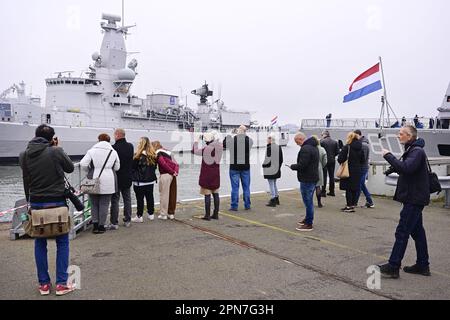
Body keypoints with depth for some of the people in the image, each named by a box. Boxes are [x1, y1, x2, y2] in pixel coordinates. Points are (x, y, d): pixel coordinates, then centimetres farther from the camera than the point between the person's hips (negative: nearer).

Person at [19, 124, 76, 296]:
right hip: (57, 202, -3)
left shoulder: (24, 155, 0)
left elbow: (26, 181, 5)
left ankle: (44, 284, 19)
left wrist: (30, 201, 13)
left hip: (36, 203, 3)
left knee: (40, 243, 13)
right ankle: (61, 283, 9)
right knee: (62, 242, 8)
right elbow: (70, 168, 3)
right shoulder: (55, 152, -12)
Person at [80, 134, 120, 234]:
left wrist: (90, 170, 10)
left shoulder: (92, 151, -2)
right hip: (108, 183, 0)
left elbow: (83, 164, -8)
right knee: (104, 205, 7)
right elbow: (117, 167, 8)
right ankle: (101, 226, 10)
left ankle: (95, 225, 14)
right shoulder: (113, 152, 3)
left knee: (94, 204, 13)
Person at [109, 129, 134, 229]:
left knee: (115, 200, 2)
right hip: (127, 178, 5)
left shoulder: (114, 148, -19)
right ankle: (127, 220, 21)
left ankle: (114, 223, 3)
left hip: (116, 178, -5)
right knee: (127, 199, 15)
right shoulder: (130, 147, 0)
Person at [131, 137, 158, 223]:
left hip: (140, 181, -6)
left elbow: (133, 168, -8)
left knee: (140, 198, 1)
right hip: (151, 180, 6)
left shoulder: (138, 156, -15)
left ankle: (139, 216, 5)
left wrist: (133, 177, 4)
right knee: (150, 197, 14)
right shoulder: (153, 155, 3)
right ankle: (151, 214, 22)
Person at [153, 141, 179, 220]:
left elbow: (163, 164, -16)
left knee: (164, 194, 0)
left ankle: (163, 214, 6)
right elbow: (175, 164, 12)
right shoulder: (167, 152, 20)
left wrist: (173, 172, -11)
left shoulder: (158, 154, -3)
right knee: (172, 195, 11)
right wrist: (176, 171, 0)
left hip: (165, 175, -7)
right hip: (172, 175, 7)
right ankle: (171, 213, 19)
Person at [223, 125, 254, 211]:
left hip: (234, 167, -2)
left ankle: (234, 206, 6)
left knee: (235, 187, 3)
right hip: (246, 167, 2)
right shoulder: (249, 140, -5)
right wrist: (244, 135, 18)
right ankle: (247, 205, 17)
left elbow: (224, 145, 4)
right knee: (246, 187, 11)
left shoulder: (231, 140, -12)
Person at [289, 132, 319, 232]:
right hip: (313, 177, 11)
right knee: (309, 201, 21)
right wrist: (295, 166, 13)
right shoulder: (314, 147, 14)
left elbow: (302, 165, -26)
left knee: (308, 201, -4)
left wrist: (292, 166, -8)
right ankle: (308, 219, 33)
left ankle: (309, 224, 2)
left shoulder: (305, 149, -21)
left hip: (307, 179, -10)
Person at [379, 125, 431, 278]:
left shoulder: (417, 151, -16)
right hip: (414, 198, 10)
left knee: (402, 232, -8)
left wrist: (388, 155, -23)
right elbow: (404, 169, 18)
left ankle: (393, 267, -5)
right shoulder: (412, 150, 17)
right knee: (417, 231, 15)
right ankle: (423, 265, 24)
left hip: (414, 199, -10)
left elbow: (406, 168, -31)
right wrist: (391, 161, 1)